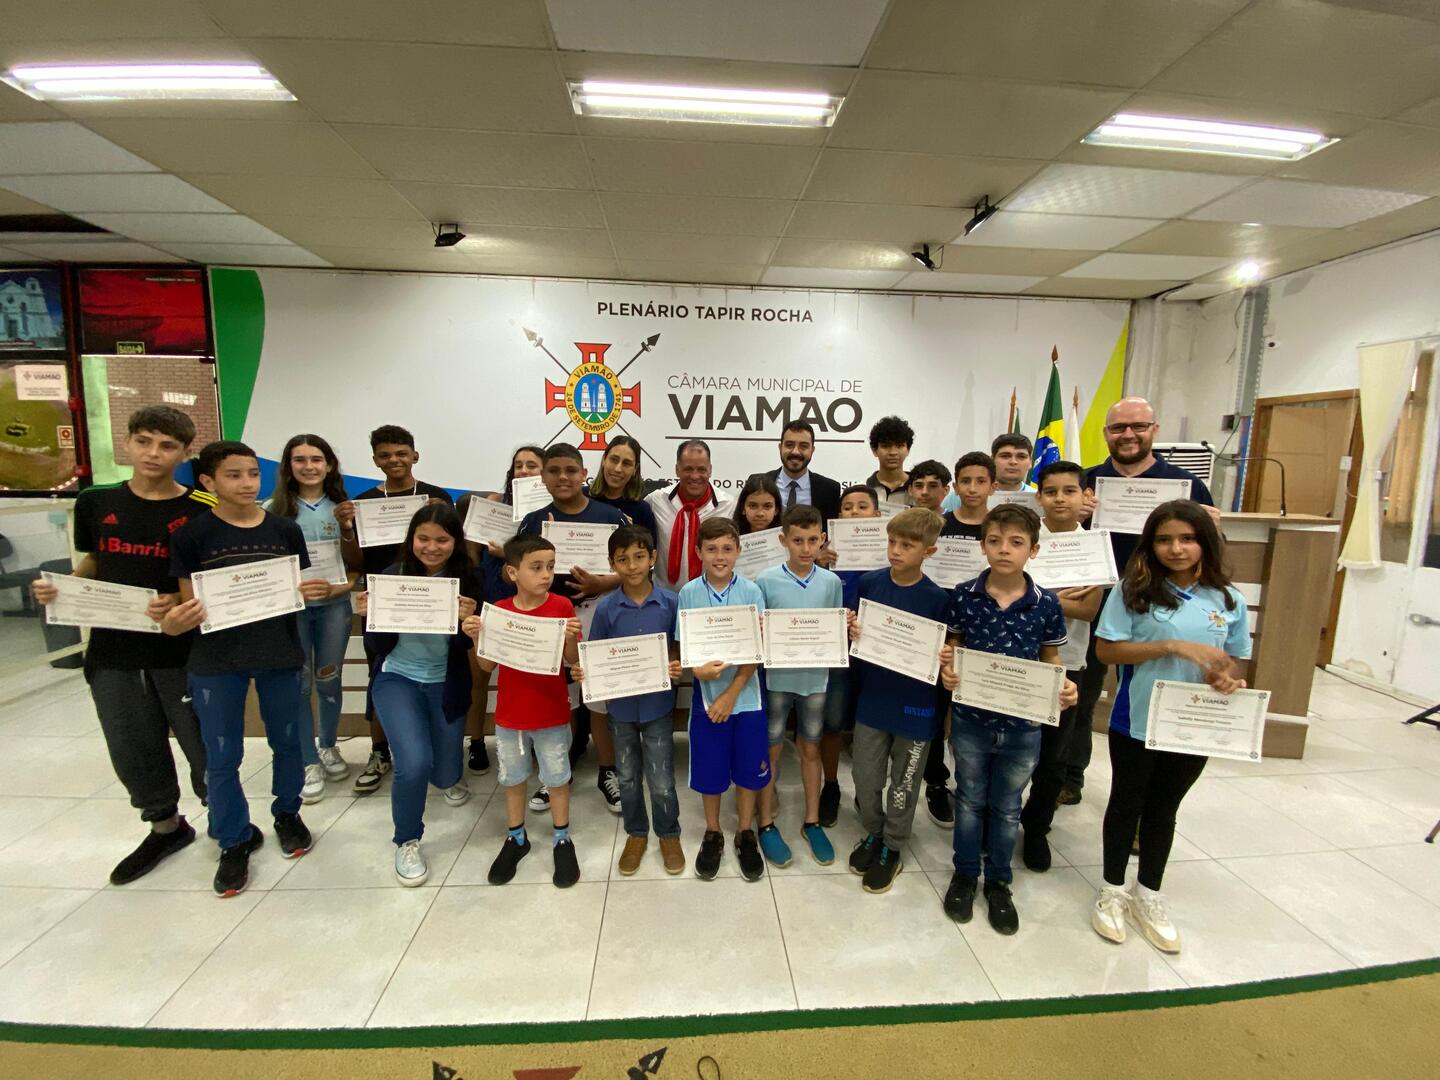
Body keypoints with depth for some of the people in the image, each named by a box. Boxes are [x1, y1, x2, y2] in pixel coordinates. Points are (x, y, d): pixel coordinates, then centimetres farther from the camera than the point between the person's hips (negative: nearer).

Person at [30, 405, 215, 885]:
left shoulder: (203, 511, -10)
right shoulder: (95, 502, 3)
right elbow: (93, 565, 16)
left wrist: (182, 602, -23)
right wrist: (59, 586, -3)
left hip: (183, 651, -4)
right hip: (112, 651, 5)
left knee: (206, 748, 6)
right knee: (133, 753, 17)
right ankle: (165, 827, 39)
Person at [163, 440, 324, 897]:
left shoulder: (285, 530, -1)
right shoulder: (190, 535, -6)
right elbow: (189, 602, -3)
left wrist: (316, 591, -16)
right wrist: (175, 620, -25)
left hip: (280, 655, 2)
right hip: (215, 661, -1)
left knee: (287, 742, 15)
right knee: (221, 758, 9)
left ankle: (287, 814, 38)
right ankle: (235, 841, 28)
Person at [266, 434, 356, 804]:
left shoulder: (342, 507, 3)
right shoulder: (274, 508, -1)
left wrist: (347, 583, -13)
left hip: (334, 604, 1)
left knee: (328, 679, 11)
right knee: (297, 683, 3)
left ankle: (329, 747, 31)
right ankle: (309, 763, 15)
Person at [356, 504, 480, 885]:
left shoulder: (467, 582, -13)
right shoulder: (392, 576, -13)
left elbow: (466, 646, -12)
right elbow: (378, 647, -8)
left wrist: (466, 621, -32)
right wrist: (372, 616, -27)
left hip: (446, 684, 1)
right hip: (397, 678, -1)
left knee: (445, 776, 11)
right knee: (414, 764, -21)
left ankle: (452, 775, 53)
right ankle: (407, 842, 10)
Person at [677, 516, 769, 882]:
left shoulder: (751, 591, -9)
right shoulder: (689, 592, -6)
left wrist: (731, 694, -13)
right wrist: (699, 668, -23)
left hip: (746, 695, 0)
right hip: (706, 694, 0)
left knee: (748, 768, 12)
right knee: (709, 770, 12)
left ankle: (745, 833, 35)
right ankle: (712, 834, 35)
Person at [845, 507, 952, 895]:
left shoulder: (937, 598, -12)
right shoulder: (869, 583, -5)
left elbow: (944, 652, -3)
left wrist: (945, 660, -25)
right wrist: (852, 631, -15)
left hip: (915, 706, -2)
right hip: (871, 699, 3)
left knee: (903, 783, 14)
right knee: (865, 778, 13)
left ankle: (892, 846, 36)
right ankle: (872, 833, 39)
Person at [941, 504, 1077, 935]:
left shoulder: (1046, 604, -10)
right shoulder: (963, 595, -11)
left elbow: (1051, 661, 2)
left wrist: (1063, 689, -17)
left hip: (1023, 727, 0)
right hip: (971, 720, 0)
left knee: (1007, 807, 19)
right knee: (970, 801, 18)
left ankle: (998, 882, 40)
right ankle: (965, 873, 39)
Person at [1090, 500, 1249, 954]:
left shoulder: (1228, 600, -1)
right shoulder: (1133, 590, -12)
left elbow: (1231, 661, 7)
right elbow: (1106, 650, -15)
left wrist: (1228, 678, -16)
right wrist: (1174, 646, -22)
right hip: (1136, 723, -3)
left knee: (1164, 809, 19)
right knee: (1126, 804, 14)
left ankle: (1148, 895, 38)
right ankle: (1112, 890, 33)